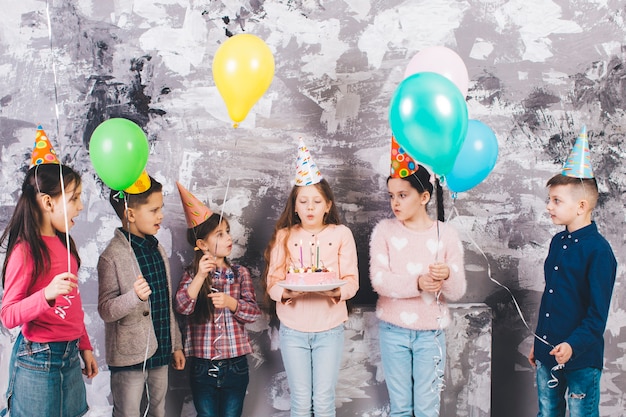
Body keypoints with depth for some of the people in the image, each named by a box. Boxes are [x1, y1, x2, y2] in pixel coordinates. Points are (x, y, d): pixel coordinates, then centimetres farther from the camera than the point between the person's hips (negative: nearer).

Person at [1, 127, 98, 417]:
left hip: (70, 357, 7)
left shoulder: (64, 244, 8)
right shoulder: (25, 251, -14)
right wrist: (47, 294, -33)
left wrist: (85, 347, 20)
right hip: (38, 360, -7)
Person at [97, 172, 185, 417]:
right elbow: (105, 310, -17)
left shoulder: (157, 249, 8)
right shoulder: (112, 256, -14)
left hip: (160, 351, 7)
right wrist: (134, 296, -35)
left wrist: (176, 344, 16)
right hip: (130, 355, -7)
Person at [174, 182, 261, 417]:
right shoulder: (191, 275, 0)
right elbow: (183, 307, -17)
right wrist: (200, 277, -28)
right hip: (202, 367, -1)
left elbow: (254, 312, -3)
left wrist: (230, 302, -20)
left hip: (235, 365, 1)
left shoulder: (240, 273, 3)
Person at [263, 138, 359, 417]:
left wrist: (337, 291, -27)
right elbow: (273, 282, -3)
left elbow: (351, 281, -5)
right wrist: (286, 292, -25)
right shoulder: (284, 236, 3)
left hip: (329, 329, -1)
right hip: (293, 329, 1)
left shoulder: (341, 234, 0)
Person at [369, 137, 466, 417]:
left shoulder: (445, 234, -4)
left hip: (430, 332, 0)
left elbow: (456, 292, -6)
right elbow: (379, 280, -15)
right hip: (393, 330, 0)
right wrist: (417, 283, -30)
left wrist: (448, 277, -29)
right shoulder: (384, 230, -4)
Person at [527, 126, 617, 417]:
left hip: (581, 359, -7)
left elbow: (598, 313, -17)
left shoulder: (598, 250, -15)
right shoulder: (558, 242, 8)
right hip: (547, 354, 7)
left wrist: (573, 345, -28)